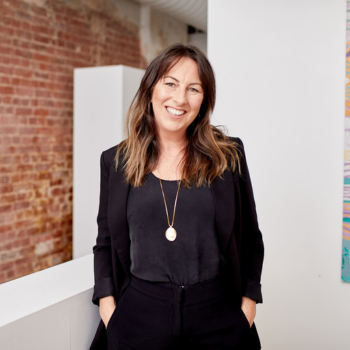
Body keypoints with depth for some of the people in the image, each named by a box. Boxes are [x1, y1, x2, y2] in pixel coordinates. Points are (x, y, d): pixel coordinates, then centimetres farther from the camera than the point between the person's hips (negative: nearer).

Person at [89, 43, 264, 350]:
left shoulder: (229, 155, -1)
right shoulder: (116, 161, 2)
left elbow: (250, 239, 5)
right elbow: (106, 242, 8)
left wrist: (248, 303, -2)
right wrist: (108, 306, -2)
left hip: (217, 316, 0)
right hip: (139, 315, 1)